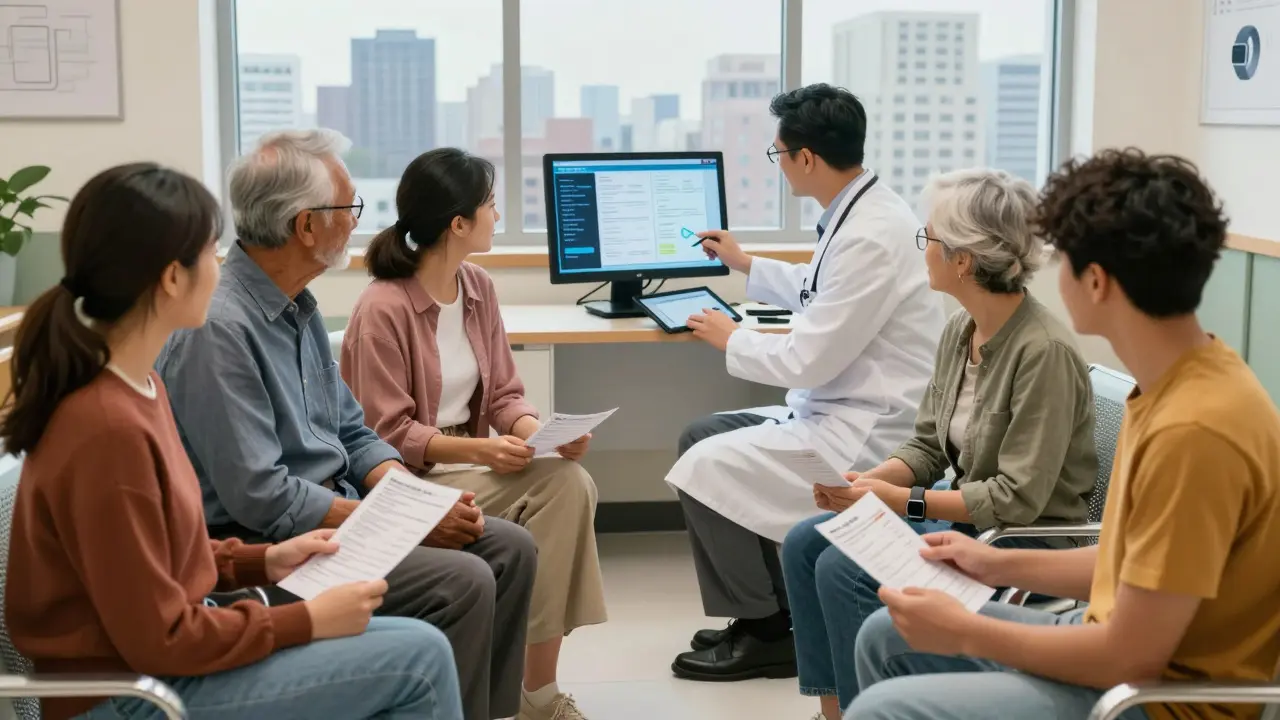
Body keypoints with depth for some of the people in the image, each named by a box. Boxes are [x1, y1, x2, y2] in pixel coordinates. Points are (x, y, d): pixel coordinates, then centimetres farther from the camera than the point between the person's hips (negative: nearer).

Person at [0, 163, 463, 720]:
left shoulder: (133, 388, 3)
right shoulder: (107, 428, -27)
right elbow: (159, 639, -22)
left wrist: (263, 561, 6)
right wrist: (308, 620, -14)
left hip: (153, 653, 9)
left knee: (417, 647, 9)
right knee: (420, 659, -10)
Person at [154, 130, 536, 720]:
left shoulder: (299, 307, 8)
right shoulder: (219, 328, -23)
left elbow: (352, 435, 13)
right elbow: (261, 498, -25)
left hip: (333, 507, 9)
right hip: (263, 544, -9)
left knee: (510, 549, 1)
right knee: (462, 582, -23)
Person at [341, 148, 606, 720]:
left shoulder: (479, 288, 6)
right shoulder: (383, 308, -16)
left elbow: (503, 394, 7)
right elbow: (388, 435, -17)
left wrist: (545, 432, -14)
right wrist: (477, 449, -28)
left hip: (468, 461, 7)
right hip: (408, 477, -7)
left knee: (570, 483, -21)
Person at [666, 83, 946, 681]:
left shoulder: (870, 237, -24)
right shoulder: (861, 209, 7)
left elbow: (807, 360, -23)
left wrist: (730, 339, -6)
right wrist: (745, 264, 37)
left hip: (865, 432, -11)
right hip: (839, 410, 11)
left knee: (704, 470, -14)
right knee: (700, 437, 13)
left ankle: (767, 633, 2)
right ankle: (758, 613, 19)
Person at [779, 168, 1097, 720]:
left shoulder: (1044, 351, -24)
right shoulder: (959, 330, 2)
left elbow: (1017, 498, -24)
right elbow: (927, 447, 9)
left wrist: (902, 502, -22)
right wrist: (869, 481, -10)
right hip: (965, 517, 9)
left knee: (843, 570, -20)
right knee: (804, 544, -1)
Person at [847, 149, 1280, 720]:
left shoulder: (1193, 428, -29)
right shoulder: (1178, 383, 3)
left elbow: (1132, 656, -25)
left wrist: (966, 633, -14)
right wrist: (1001, 566, 13)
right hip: (1131, 645, 10)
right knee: (886, 640, 14)